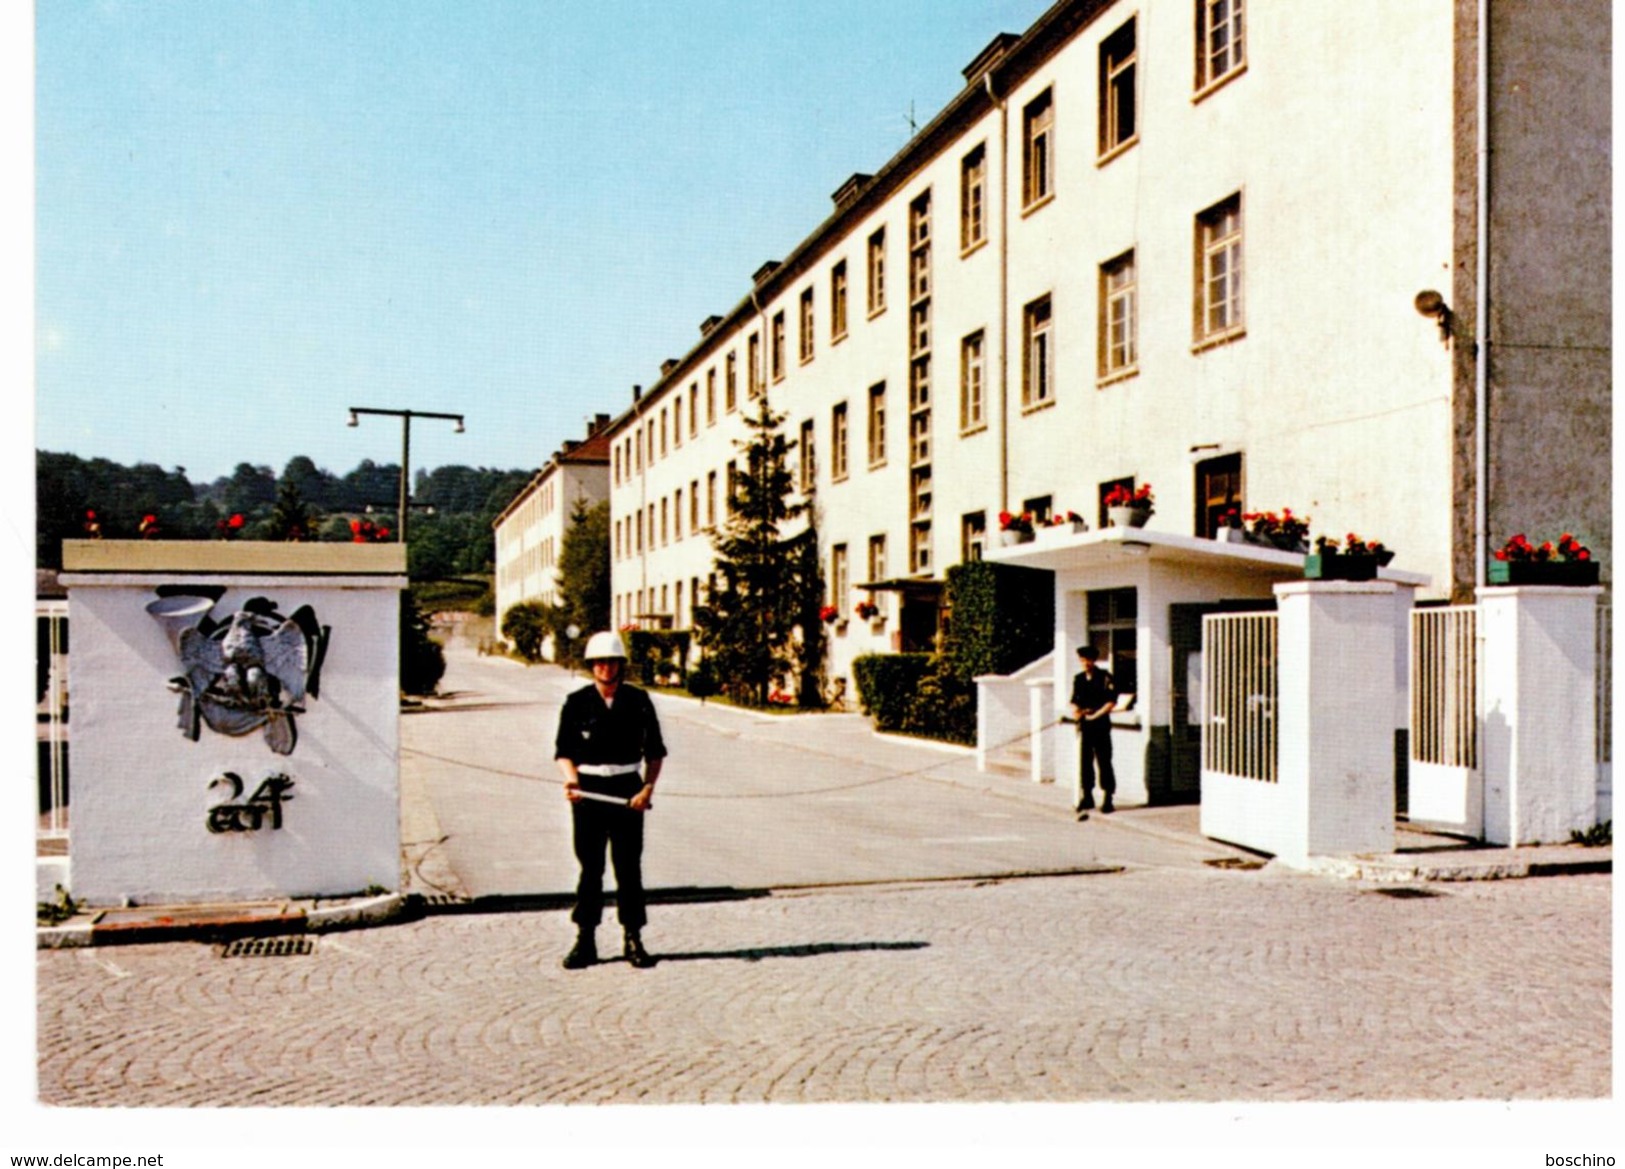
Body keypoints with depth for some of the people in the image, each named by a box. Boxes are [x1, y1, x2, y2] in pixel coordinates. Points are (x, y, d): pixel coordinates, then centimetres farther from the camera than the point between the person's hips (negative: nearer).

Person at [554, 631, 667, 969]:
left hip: (627, 791, 0)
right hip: (588, 790, 0)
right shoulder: (577, 703, 0)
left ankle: (633, 939, 14)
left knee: (629, 867, 4)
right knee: (590, 867, 5)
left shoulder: (638, 701, 2)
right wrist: (571, 779, -15)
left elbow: (655, 751, 6)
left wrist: (647, 788, -7)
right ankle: (585, 940, 14)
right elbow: (564, 751, 4)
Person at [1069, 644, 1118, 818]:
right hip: (1084, 726, 4)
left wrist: (1095, 715, -13)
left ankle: (1107, 800, 14)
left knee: (1104, 762, 3)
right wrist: (1076, 710, -5)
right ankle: (1085, 803, -1)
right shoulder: (1078, 679, 11)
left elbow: (1111, 701, -8)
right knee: (1084, 763, -2)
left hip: (1101, 725, -3)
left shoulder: (1105, 678, -3)